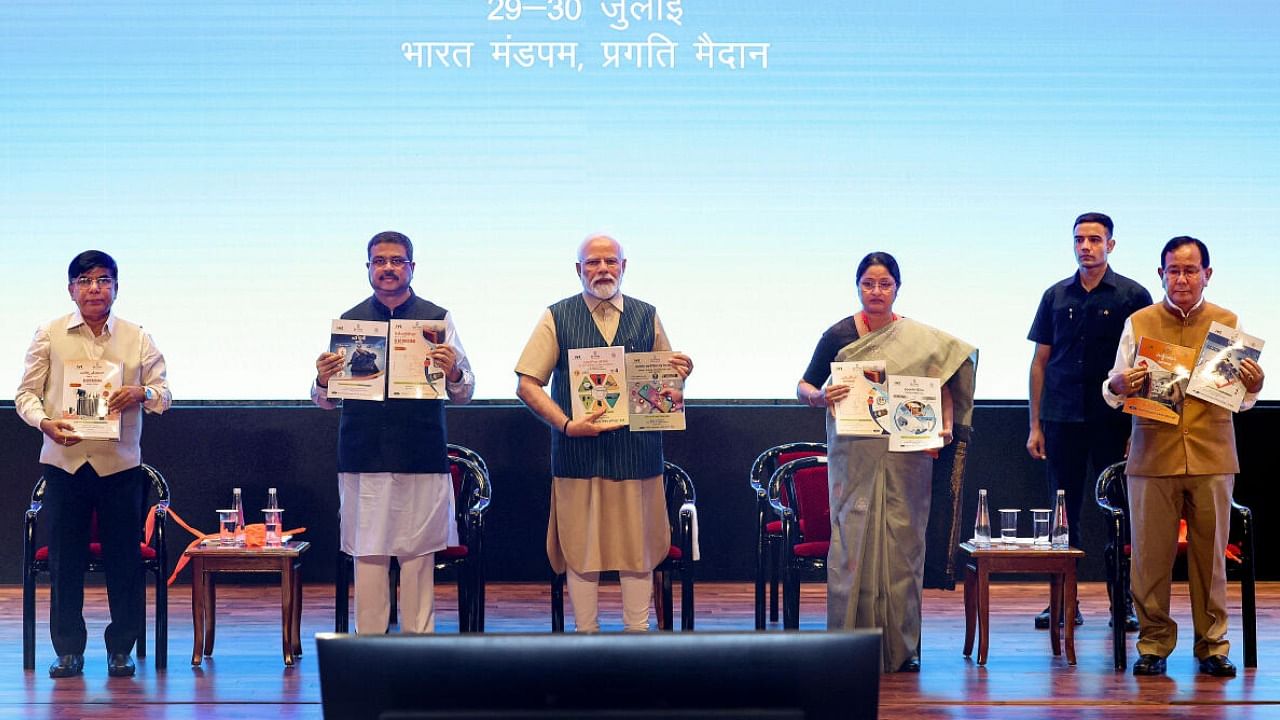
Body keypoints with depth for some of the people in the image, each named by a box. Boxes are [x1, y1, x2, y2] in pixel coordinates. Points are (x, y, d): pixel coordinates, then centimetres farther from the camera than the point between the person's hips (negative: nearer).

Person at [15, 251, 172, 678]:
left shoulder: (137, 339, 6)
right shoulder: (50, 335, 4)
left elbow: (163, 393, 7)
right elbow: (25, 393, 4)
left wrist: (142, 393, -15)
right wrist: (44, 422, -16)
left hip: (120, 463, 0)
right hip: (64, 462, 0)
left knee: (124, 558, 3)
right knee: (65, 558, 3)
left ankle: (121, 649, 14)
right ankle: (68, 650, 14)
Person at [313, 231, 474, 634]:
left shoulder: (437, 319, 7)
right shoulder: (348, 322, 10)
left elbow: (464, 393, 4)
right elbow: (326, 401, 10)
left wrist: (453, 373, -18)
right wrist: (323, 381, -12)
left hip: (421, 457, -1)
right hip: (363, 457, 1)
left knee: (418, 555, 1)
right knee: (368, 554, 2)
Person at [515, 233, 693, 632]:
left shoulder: (647, 317, 12)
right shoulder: (557, 318, 4)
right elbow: (527, 384, 0)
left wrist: (680, 372, -6)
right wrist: (566, 424, -14)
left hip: (637, 453, 2)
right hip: (578, 452, -1)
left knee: (638, 547, 4)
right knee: (580, 548, 3)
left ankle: (637, 631, 14)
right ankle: (585, 633, 13)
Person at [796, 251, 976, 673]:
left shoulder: (923, 339, 7)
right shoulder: (838, 336, 3)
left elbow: (944, 388, 8)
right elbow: (803, 388, 6)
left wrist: (946, 426, -10)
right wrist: (820, 396, -16)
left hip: (906, 461, 1)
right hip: (853, 460, -1)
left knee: (903, 543, 2)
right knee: (852, 542, -5)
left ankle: (901, 646, 10)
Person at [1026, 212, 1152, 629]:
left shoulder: (1133, 297, 1)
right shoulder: (1056, 296, 10)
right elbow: (1040, 361, 11)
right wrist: (1035, 425, 6)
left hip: (1114, 422, -3)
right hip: (1063, 421, 3)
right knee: (1063, 513, 6)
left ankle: (1124, 602, 10)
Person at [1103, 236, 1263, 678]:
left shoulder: (1228, 323, 9)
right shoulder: (1139, 323, 7)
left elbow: (1241, 401, 12)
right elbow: (1112, 392, 8)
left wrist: (1252, 387, -10)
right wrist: (1118, 385, -14)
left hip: (1211, 458, 0)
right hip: (1153, 455, 0)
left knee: (1210, 554, 3)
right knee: (1151, 555, 0)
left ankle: (1212, 645, 12)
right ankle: (1153, 644, 10)